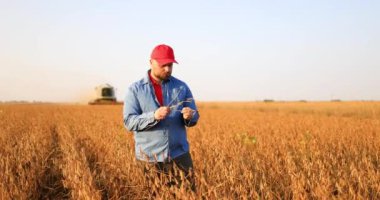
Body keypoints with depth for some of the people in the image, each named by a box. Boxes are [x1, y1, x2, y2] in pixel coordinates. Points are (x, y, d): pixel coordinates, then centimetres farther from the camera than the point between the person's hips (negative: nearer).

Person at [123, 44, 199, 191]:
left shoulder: (182, 87, 5)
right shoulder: (135, 89, -1)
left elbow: (194, 117, 6)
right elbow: (129, 122, -9)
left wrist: (189, 117, -18)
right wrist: (153, 116, -25)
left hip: (179, 154, 2)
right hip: (149, 157, -1)